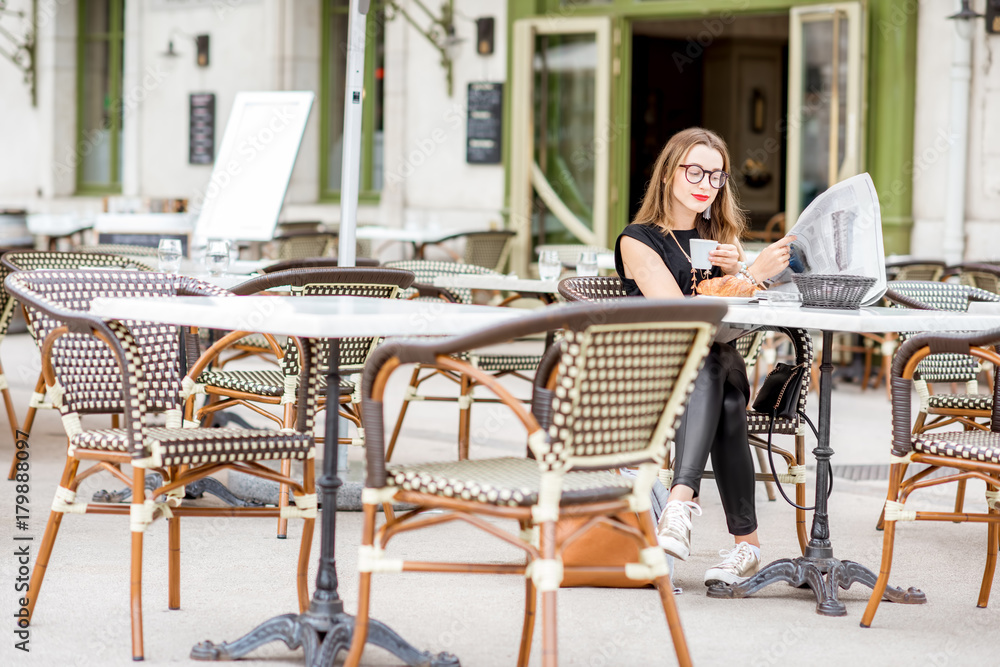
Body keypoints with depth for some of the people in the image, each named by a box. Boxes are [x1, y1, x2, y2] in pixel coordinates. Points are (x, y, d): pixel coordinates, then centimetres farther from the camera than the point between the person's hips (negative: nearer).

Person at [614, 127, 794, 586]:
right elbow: (677, 313, -11)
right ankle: (746, 541, -46)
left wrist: (736, 271, -12)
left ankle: (682, 501, -52)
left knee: (712, 364, -34)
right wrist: (753, 273, -19)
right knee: (707, 364, -37)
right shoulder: (638, 240, 5)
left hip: (717, 366, 3)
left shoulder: (721, 235, 22)